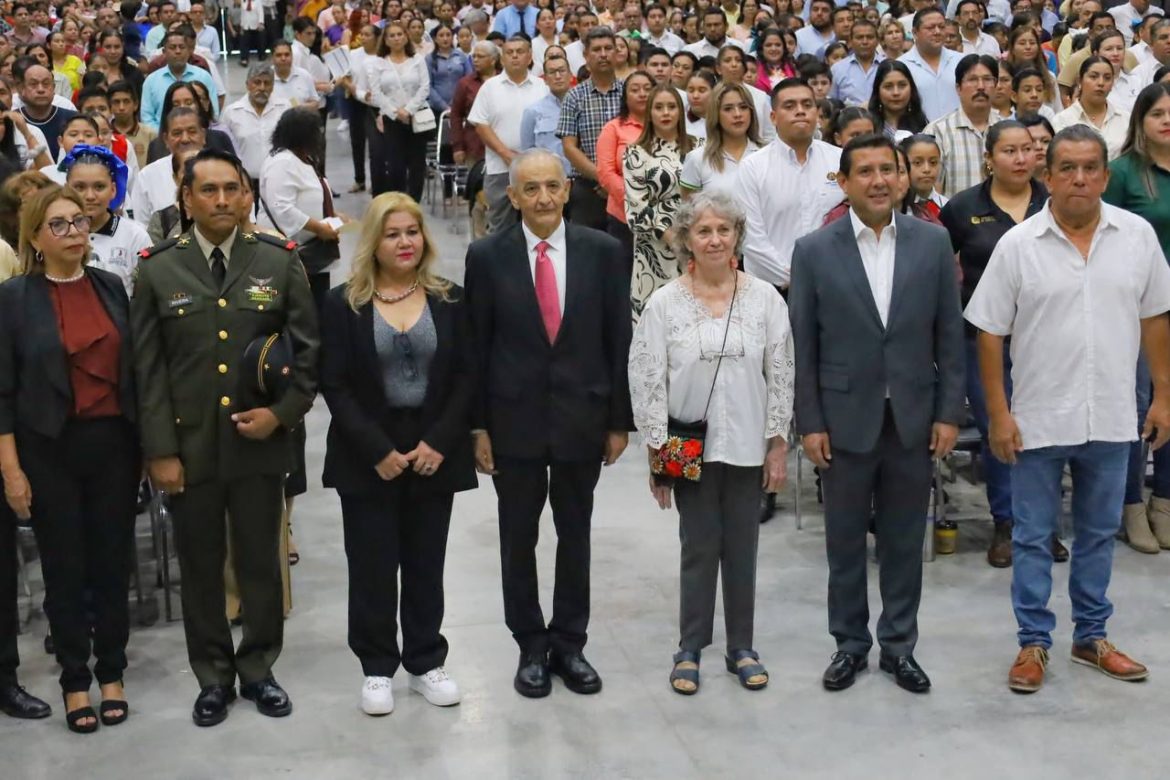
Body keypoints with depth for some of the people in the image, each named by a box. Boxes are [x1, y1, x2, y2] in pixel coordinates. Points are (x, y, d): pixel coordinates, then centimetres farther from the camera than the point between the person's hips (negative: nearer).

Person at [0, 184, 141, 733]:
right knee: (65, 568, 6)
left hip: (113, 443, 3)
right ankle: (75, 679, 20)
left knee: (113, 561, 9)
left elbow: (131, 368, 9)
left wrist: (147, 442, 6)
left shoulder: (112, 287, 4)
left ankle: (112, 673, 23)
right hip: (50, 449, -3)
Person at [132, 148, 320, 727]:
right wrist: (160, 451, -6)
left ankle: (257, 670, 27)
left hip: (259, 443, 0)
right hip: (189, 447, 0)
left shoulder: (279, 261, 0)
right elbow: (148, 370, -1)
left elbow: (309, 349, 3)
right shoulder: (158, 270, 0)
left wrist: (282, 413, -10)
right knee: (200, 567, 10)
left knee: (260, 563, 10)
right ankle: (213, 677, 25)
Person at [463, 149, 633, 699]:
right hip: (514, 419, 0)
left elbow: (618, 340, 0)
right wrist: (478, 426, -4)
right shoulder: (487, 256, -5)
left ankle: (569, 643, 28)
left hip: (582, 417, 1)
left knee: (575, 536, 13)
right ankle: (531, 647, 26)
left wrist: (620, 420, 0)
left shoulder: (602, 251, -3)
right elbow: (476, 347, -2)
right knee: (518, 539, 10)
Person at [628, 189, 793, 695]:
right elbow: (648, 383, -3)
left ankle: (741, 647, 25)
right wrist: (656, 454, -4)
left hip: (748, 446, 1)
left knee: (742, 548, 11)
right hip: (690, 447, -1)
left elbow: (780, 378, 1)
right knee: (699, 548, 6)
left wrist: (778, 447, 0)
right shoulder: (664, 304, -6)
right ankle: (690, 649, 20)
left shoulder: (765, 300, -3)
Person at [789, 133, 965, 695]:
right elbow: (803, 346, -3)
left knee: (904, 541, 11)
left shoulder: (933, 242, 0)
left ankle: (899, 645, 26)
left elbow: (949, 334, 3)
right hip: (845, 419, -1)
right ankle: (850, 643, 27)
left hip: (914, 418, 1)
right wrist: (809, 423, -6)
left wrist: (949, 412, -1)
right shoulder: (814, 251, -5)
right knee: (845, 541, 11)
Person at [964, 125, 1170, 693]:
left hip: (1111, 418, 2)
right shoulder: (1017, 244, -9)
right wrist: (999, 415, -8)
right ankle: (1032, 643, 20)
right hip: (1039, 419, -2)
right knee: (1033, 536, 8)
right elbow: (990, 333, -6)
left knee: (1099, 533, 15)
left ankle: (1091, 636, 30)